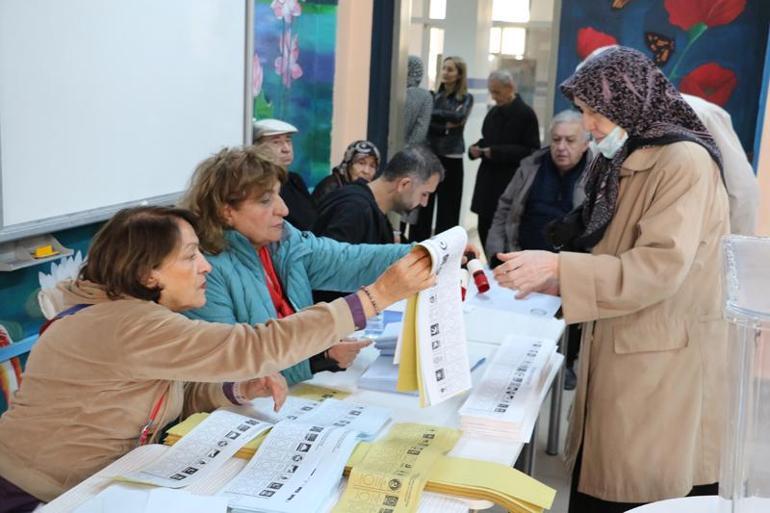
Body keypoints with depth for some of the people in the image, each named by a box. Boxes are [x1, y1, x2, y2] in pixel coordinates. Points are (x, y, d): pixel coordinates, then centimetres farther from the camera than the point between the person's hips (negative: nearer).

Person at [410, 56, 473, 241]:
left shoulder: (466, 98, 4)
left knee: (447, 206, 3)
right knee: (423, 205, 3)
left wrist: (432, 114, -16)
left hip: (451, 158, -2)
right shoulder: (434, 96, 9)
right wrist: (444, 127, -19)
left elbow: (459, 117, -16)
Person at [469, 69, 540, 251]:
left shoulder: (525, 114, -9)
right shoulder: (494, 112, 13)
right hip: (488, 182, 7)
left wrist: (497, 152, -19)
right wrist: (476, 148, 1)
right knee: (485, 231, 8)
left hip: (511, 185, -7)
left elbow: (531, 151, -14)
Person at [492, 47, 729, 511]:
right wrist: (549, 277, 6)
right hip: (621, 360, 8)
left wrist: (558, 267, -24)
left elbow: (660, 268, -23)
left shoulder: (685, 162, -15)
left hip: (664, 368, -8)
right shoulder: (626, 161, 15)